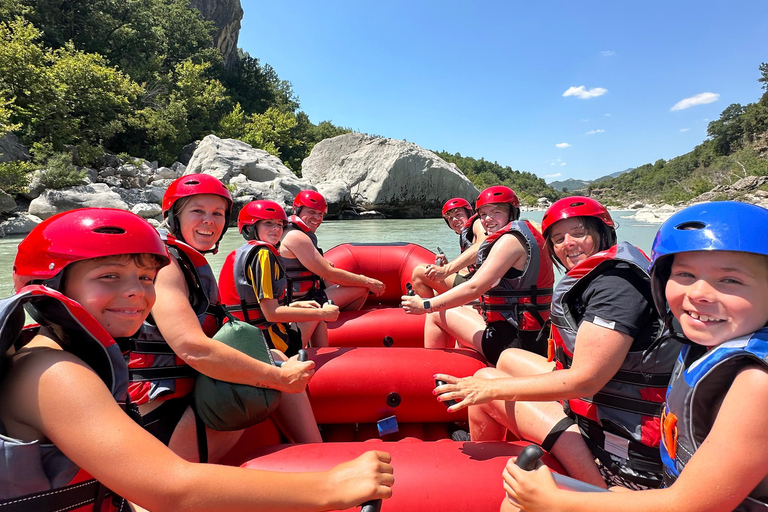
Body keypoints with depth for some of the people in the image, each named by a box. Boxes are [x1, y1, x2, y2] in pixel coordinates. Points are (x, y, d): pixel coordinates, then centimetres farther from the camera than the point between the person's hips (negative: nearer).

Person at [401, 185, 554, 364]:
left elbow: (474, 288, -22)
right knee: (463, 312, 29)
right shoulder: (525, 233, 16)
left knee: (436, 315, 0)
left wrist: (426, 306, -16)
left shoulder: (511, 239, -14)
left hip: (514, 341, -10)